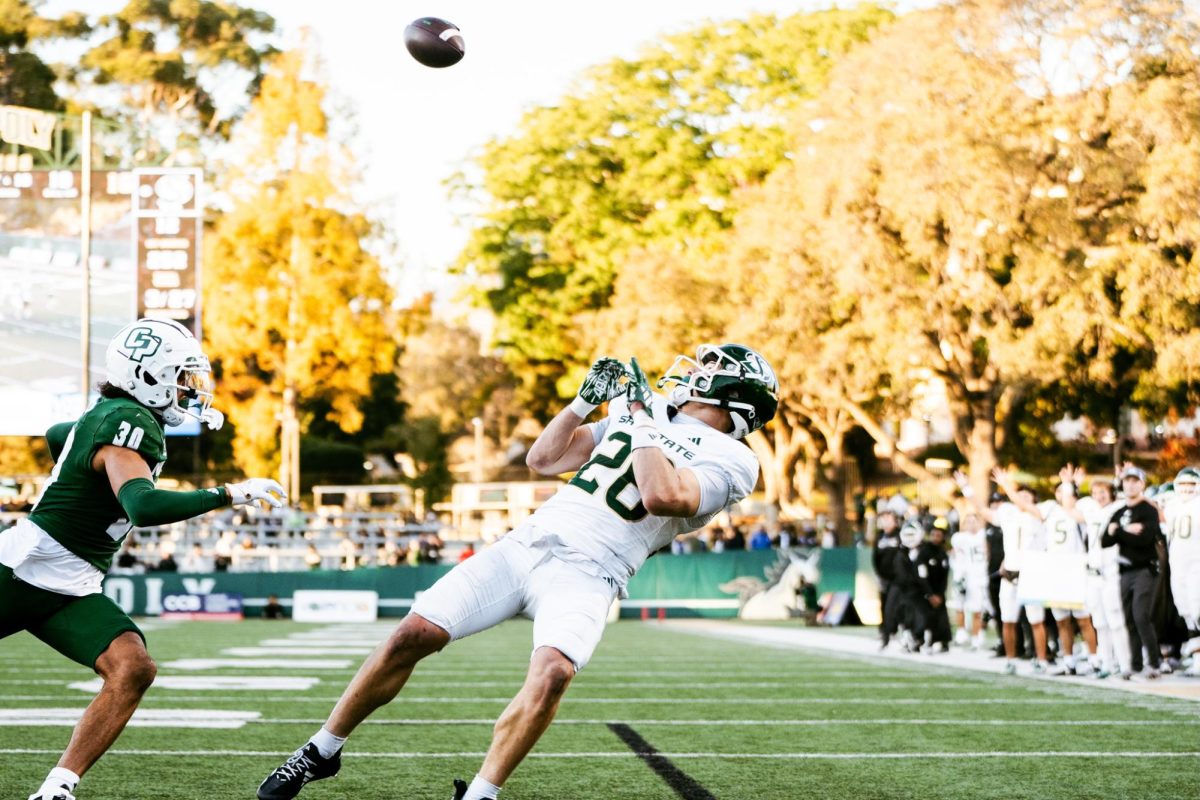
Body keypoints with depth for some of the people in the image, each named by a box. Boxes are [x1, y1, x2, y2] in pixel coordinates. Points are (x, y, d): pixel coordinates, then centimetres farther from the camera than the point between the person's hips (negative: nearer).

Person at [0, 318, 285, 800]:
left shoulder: (112, 414, 9)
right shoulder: (132, 424, -19)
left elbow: (57, 436, 29)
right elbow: (143, 507, -35)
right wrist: (229, 494, -33)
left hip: (71, 590, 8)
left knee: (132, 670, -13)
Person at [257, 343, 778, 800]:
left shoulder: (729, 459, 1)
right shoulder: (644, 413, 21)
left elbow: (663, 496, -19)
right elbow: (542, 460, 23)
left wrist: (639, 421, -9)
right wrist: (585, 400, 12)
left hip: (584, 573, -5)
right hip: (525, 545, 5)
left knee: (553, 671, -34)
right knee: (413, 636, -4)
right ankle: (320, 753, 10)